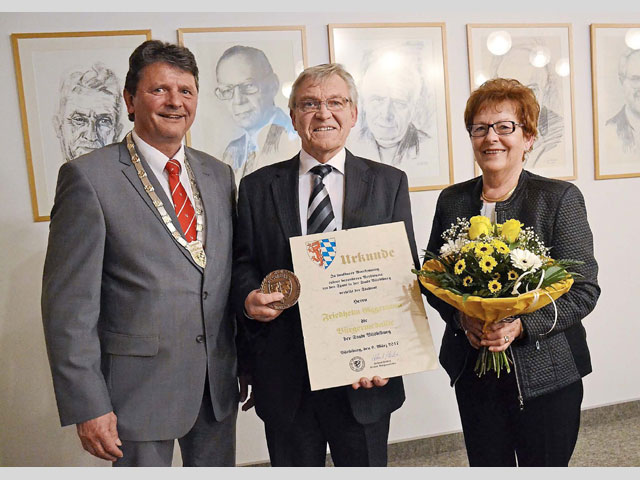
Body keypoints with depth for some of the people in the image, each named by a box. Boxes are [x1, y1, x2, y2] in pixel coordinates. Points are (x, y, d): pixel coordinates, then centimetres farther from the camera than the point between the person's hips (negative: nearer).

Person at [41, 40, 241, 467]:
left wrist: (245, 363, 11)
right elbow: (68, 303, -11)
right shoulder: (89, 177, -10)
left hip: (219, 382, 5)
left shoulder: (219, 174, 7)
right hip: (140, 385, -5)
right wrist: (87, 405, -13)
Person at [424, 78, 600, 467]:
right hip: (473, 370, 3)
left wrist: (522, 325, -22)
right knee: (487, 465, 13)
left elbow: (585, 289, -8)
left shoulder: (560, 198, -6)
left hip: (546, 373, -2)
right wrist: (461, 317, -11)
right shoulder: (452, 200, 5)